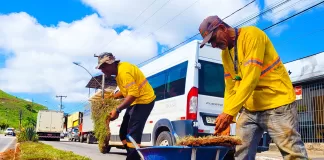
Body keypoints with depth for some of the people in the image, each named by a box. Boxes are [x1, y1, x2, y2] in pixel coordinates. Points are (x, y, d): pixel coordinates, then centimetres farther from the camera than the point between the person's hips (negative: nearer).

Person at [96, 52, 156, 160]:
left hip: (144, 100, -11)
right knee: (124, 133, 13)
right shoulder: (119, 69, 9)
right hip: (134, 101, 11)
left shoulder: (124, 72, -23)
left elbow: (133, 94, -30)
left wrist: (117, 110, -29)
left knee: (133, 134, -16)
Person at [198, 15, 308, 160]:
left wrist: (229, 112, -26)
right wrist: (227, 118, -4)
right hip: (250, 109, 8)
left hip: (276, 103, -7)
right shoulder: (225, 54, 11)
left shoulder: (251, 34, -14)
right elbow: (230, 88, 8)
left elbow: (251, 78, -23)